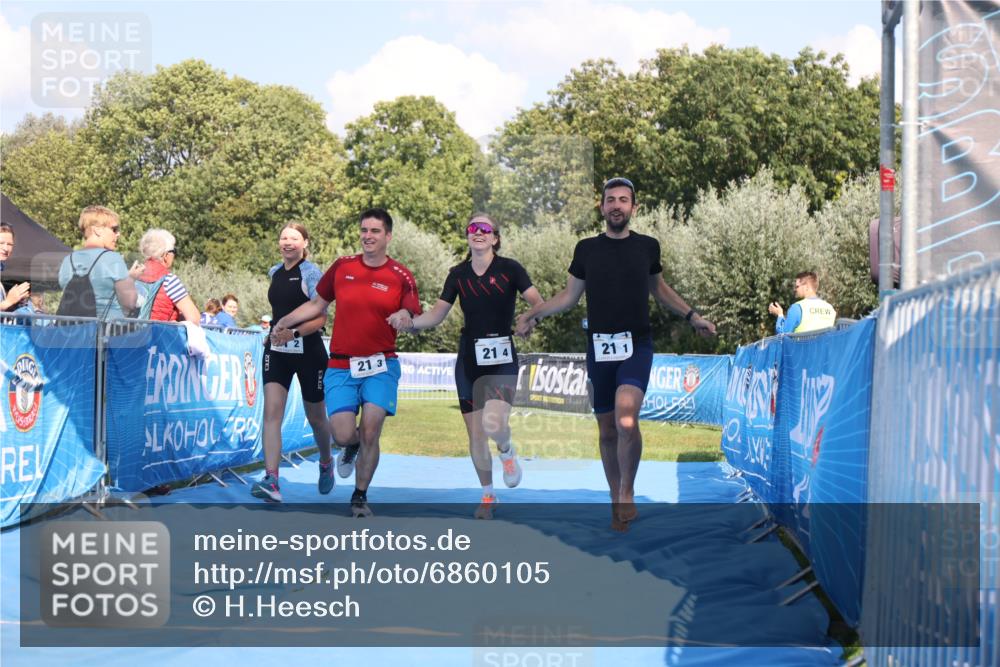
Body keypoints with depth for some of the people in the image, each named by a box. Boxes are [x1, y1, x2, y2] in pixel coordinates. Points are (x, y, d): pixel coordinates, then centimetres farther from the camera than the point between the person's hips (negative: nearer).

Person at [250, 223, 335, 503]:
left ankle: (326, 462, 41)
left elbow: (320, 318, -16)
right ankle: (271, 480, -22)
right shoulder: (275, 272, 9)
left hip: (308, 351, -4)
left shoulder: (311, 273, -10)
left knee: (315, 417, 11)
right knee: (271, 411, -14)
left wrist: (294, 332, -29)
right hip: (277, 351, 4)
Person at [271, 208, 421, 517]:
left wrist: (405, 317, -29)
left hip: (380, 366, -1)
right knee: (343, 435, -10)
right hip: (341, 367, 1)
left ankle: (360, 497, 12)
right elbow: (317, 304, 16)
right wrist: (285, 322, 7)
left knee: (370, 433, -9)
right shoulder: (342, 267, 4)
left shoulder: (401, 277, -2)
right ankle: (352, 447, 30)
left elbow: (415, 321, -6)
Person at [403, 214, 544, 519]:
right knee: (475, 434, 6)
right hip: (469, 359, 4)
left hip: (501, 359, -4)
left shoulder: (509, 268, -6)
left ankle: (507, 452, 13)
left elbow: (539, 303, -11)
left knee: (493, 424, -23)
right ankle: (487, 495, 25)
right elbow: (436, 315, 7)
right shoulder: (458, 274, 5)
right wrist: (410, 322, -12)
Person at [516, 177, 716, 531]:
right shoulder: (587, 249, 4)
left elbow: (660, 290, 20)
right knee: (607, 430, 8)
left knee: (626, 420, -24)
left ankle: (627, 491, -6)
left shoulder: (647, 246, 4)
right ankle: (616, 500, 23)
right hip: (600, 347, 2)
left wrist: (692, 316, 15)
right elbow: (569, 295, 10)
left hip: (637, 345, -2)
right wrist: (534, 313, -3)